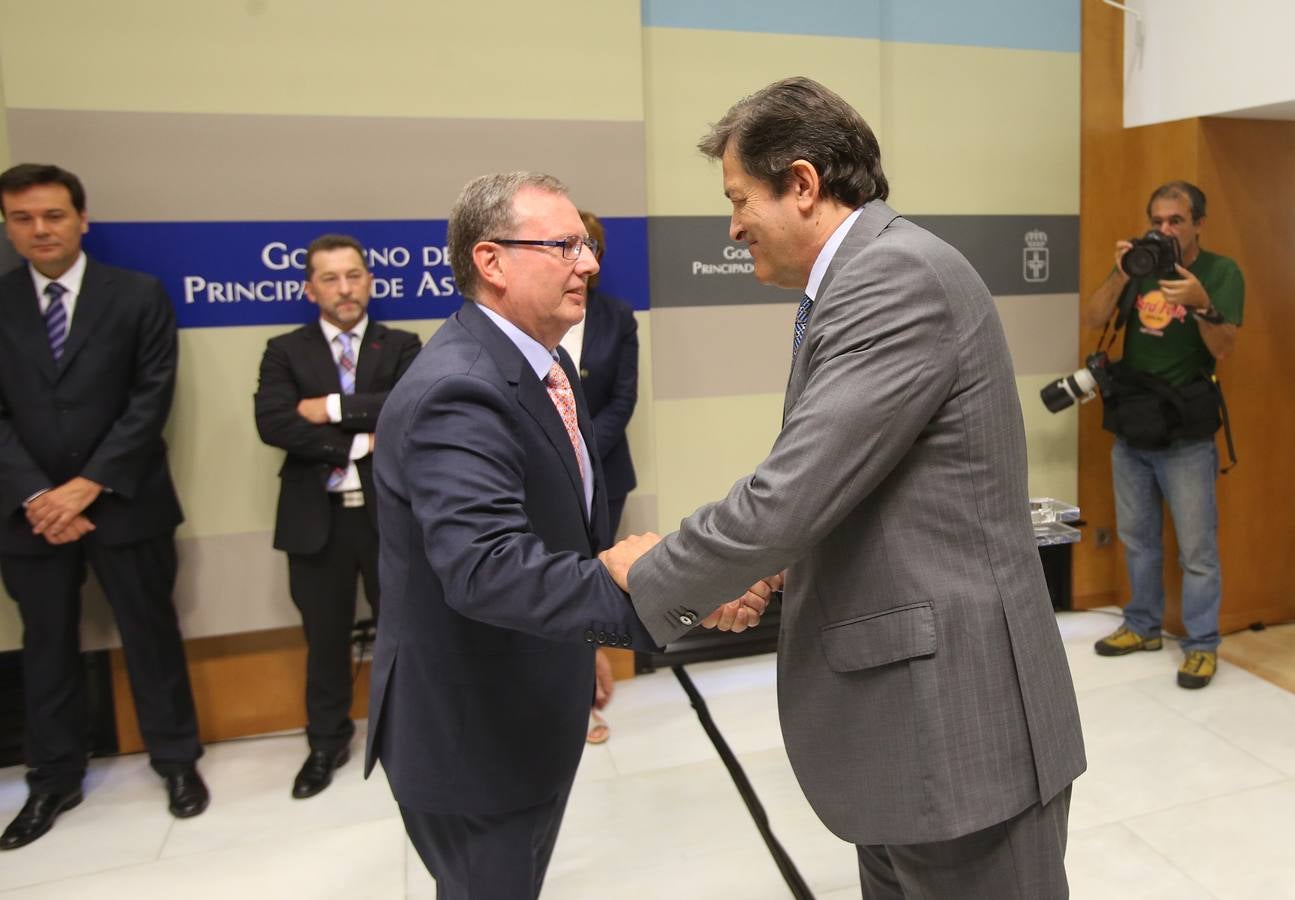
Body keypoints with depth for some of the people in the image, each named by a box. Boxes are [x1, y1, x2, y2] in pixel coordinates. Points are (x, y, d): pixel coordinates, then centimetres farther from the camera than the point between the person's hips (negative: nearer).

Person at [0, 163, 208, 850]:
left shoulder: (139, 295, -1)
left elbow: (152, 398, -8)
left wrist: (89, 484, -14)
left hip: (124, 502, -2)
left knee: (151, 633, 9)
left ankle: (176, 759, 26)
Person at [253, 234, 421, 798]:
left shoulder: (402, 347, 3)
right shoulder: (285, 352, 3)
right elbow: (272, 424, -13)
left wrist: (334, 408, -17)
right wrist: (358, 443, -18)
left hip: (390, 512, 0)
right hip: (317, 517, 1)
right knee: (325, 637, 14)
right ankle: (327, 742, 34)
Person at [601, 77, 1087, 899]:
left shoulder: (899, 274, -20)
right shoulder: (872, 275, 11)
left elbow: (792, 494, -24)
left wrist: (649, 572, -9)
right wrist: (781, 567, 10)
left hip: (956, 707, -9)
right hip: (912, 700, 9)